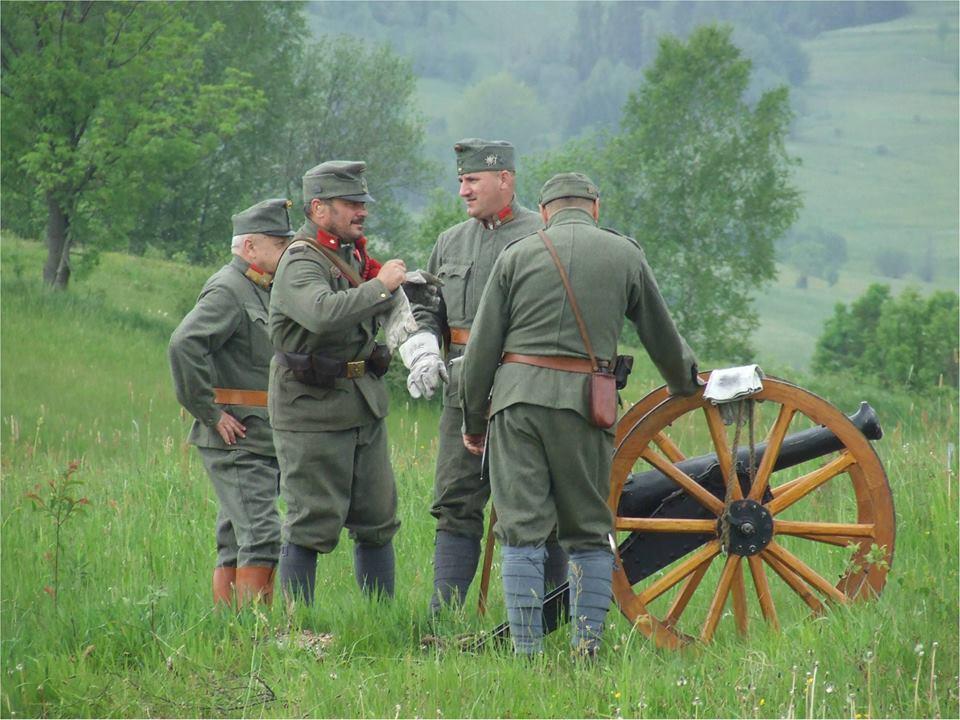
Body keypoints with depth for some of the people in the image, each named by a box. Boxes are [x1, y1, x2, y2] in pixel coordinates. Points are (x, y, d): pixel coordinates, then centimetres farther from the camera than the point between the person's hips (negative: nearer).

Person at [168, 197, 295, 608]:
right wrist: (211, 414, -22)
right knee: (261, 539, -15)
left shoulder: (265, 292, 18)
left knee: (235, 544, 10)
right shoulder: (227, 291, -13)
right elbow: (184, 345, -27)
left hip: (264, 441, 10)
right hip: (236, 439, -10)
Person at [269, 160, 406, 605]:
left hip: (364, 402, 9)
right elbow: (325, 314, -35)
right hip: (314, 409, -9)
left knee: (377, 519, 10)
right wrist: (380, 286, -24)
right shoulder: (301, 263, -14)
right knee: (313, 523, -6)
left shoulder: (354, 253, 13)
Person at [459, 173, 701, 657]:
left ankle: (526, 653, -3)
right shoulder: (624, 255, 10)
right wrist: (686, 386, 38)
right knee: (589, 534, 10)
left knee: (522, 532, 1)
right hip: (584, 401, 0)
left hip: (517, 397, 0)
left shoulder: (517, 255, 8)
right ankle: (587, 650, 3)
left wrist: (473, 419, 15)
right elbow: (663, 338, 19)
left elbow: (482, 347, 6)